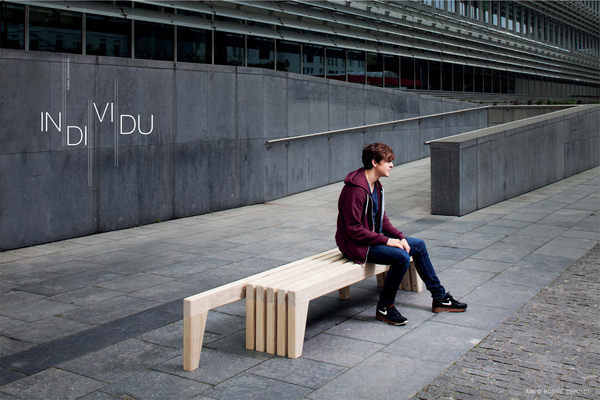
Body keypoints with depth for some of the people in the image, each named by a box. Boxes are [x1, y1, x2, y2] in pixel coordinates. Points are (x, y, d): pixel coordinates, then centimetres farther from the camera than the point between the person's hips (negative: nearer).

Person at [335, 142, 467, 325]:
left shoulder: (376, 185, 8)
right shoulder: (356, 189, -24)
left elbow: (382, 219, 14)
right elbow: (354, 229, -25)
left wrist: (400, 237, -2)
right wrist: (386, 241, -22)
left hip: (374, 237, 11)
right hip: (357, 245, -10)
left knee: (418, 245, 11)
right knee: (402, 256, -28)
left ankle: (440, 298, 22)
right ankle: (385, 308, -9)